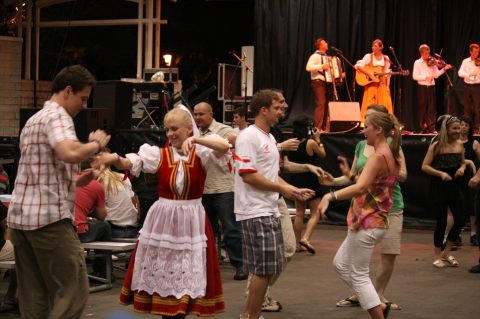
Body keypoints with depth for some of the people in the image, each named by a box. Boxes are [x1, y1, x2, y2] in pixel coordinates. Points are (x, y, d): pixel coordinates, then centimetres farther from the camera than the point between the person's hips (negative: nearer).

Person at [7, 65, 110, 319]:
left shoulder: (34, 119, 23)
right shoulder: (58, 116, -7)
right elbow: (70, 153, -28)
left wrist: (75, 181, 19)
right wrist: (96, 144, -10)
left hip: (20, 215, 9)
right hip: (49, 217, -9)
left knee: (33, 295, 8)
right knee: (73, 292, -8)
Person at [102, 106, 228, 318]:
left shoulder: (201, 154, -4)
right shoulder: (159, 154, 0)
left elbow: (224, 147, -23)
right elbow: (129, 163, -12)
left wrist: (196, 139, -34)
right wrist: (115, 159, -34)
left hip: (191, 222, -1)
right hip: (163, 221, 1)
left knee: (188, 277, 6)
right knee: (161, 274, 6)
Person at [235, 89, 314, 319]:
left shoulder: (269, 138, 17)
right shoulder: (249, 137, -13)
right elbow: (247, 174, -20)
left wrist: (294, 190, 12)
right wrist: (282, 188, -16)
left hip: (269, 211, 10)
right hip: (255, 212, -10)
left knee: (269, 268, 13)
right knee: (264, 269, -7)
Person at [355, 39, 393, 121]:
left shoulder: (386, 58, 10)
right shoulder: (368, 56, 1)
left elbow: (387, 73, 11)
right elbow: (357, 66, -8)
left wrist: (388, 85, 1)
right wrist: (368, 73, -17)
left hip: (382, 84, 3)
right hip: (371, 84, -3)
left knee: (384, 104, -6)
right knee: (370, 105, -8)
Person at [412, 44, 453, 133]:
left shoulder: (432, 62, 8)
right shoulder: (417, 63, 0)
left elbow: (436, 75, 0)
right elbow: (415, 76, -9)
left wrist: (444, 69, -14)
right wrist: (426, 77, -17)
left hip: (431, 87, 3)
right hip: (422, 87, -3)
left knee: (431, 108, 0)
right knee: (422, 108, 1)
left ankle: (431, 128, 0)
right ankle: (422, 128, 7)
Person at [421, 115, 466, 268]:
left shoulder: (460, 145, 5)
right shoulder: (437, 146, -10)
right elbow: (424, 166, -11)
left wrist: (462, 168, -3)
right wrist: (441, 173, -23)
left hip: (455, 187, 5)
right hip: (439, 188, -5)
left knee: (460, 220, 1)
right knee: (441, 222, 1)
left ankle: (446, 253, 21)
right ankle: (438, 256, 17)